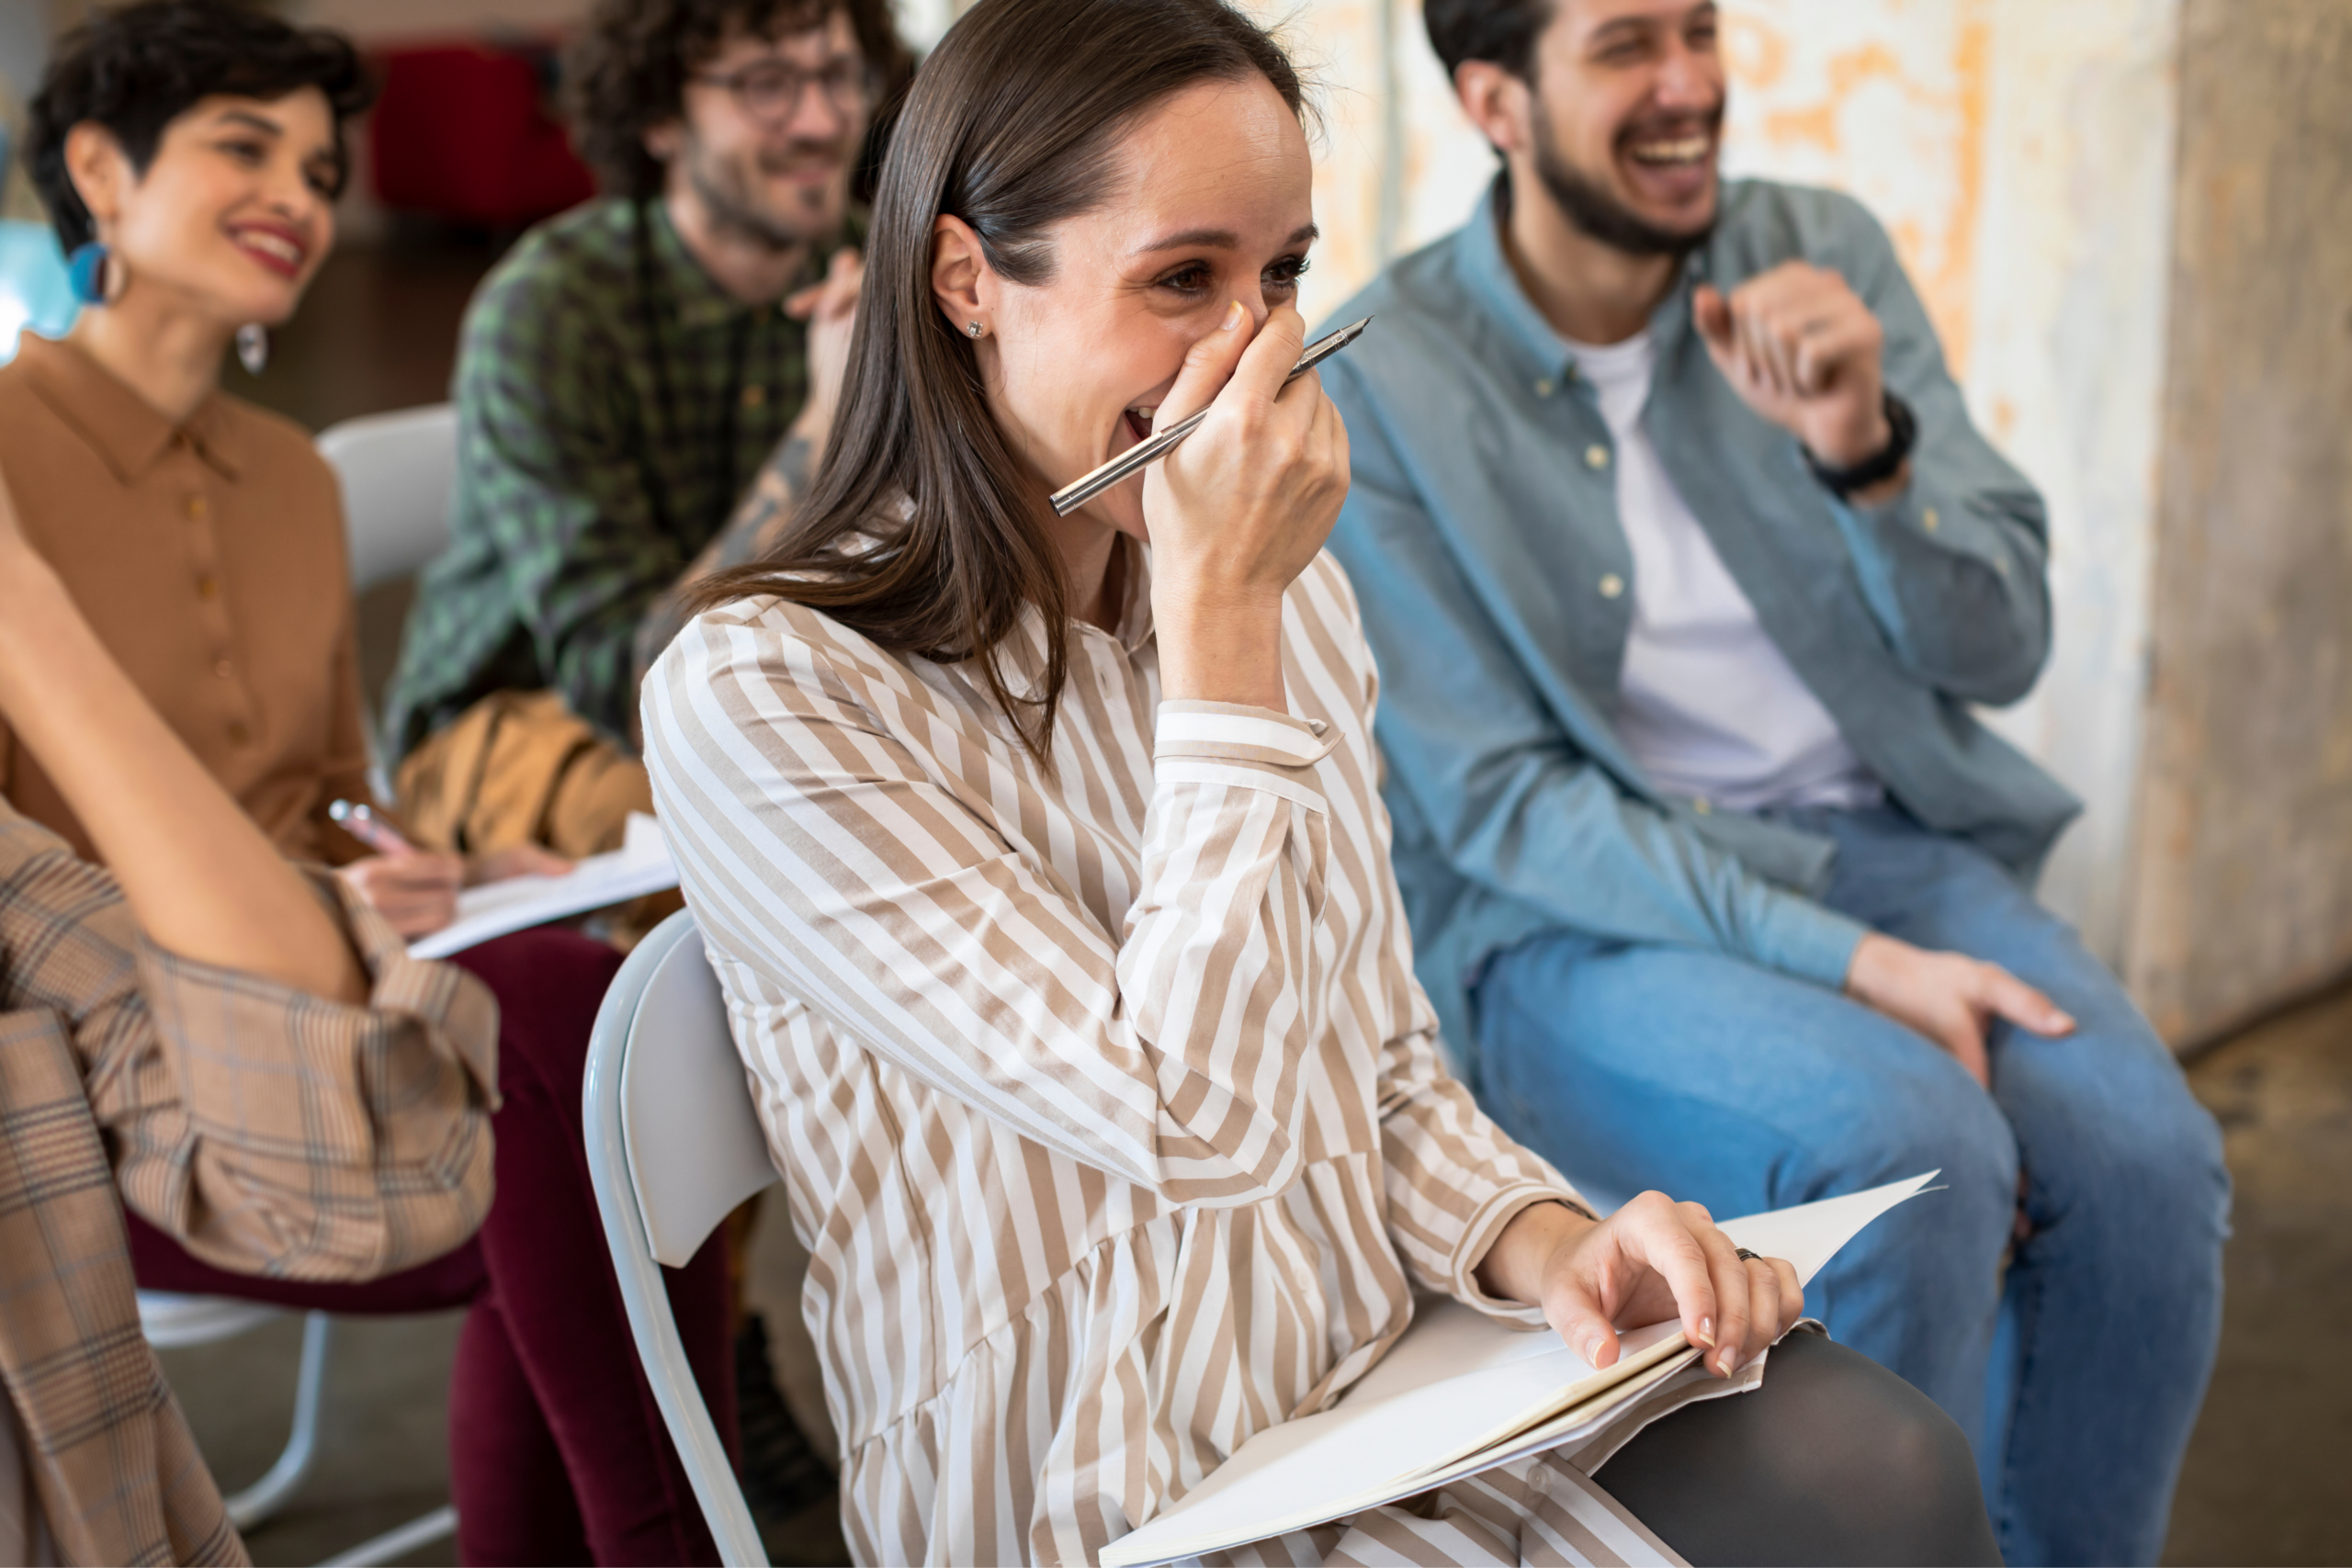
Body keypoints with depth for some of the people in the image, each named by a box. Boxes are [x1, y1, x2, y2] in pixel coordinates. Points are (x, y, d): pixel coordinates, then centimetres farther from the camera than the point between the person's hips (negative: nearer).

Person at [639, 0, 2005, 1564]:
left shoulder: (1289, 589, 6)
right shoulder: (759, 697, -16)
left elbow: (1390, 1073, 11)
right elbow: (1190, 1123, -21)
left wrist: (1551, 1243, -10)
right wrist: (1214, 613, -20)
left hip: (1391, 1405, 6)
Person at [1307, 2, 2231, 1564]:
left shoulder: (1821, 253, 3)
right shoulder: (1379, 385, -9)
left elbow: (2001, 645, 1)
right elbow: (1498, 804, -12)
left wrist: (1864, 451, -20)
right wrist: (1847, 962, -21)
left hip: (1881, 839, 4)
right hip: (1572, 922, -4)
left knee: (2146, 1156, -22)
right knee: (1908, 1145, -31)